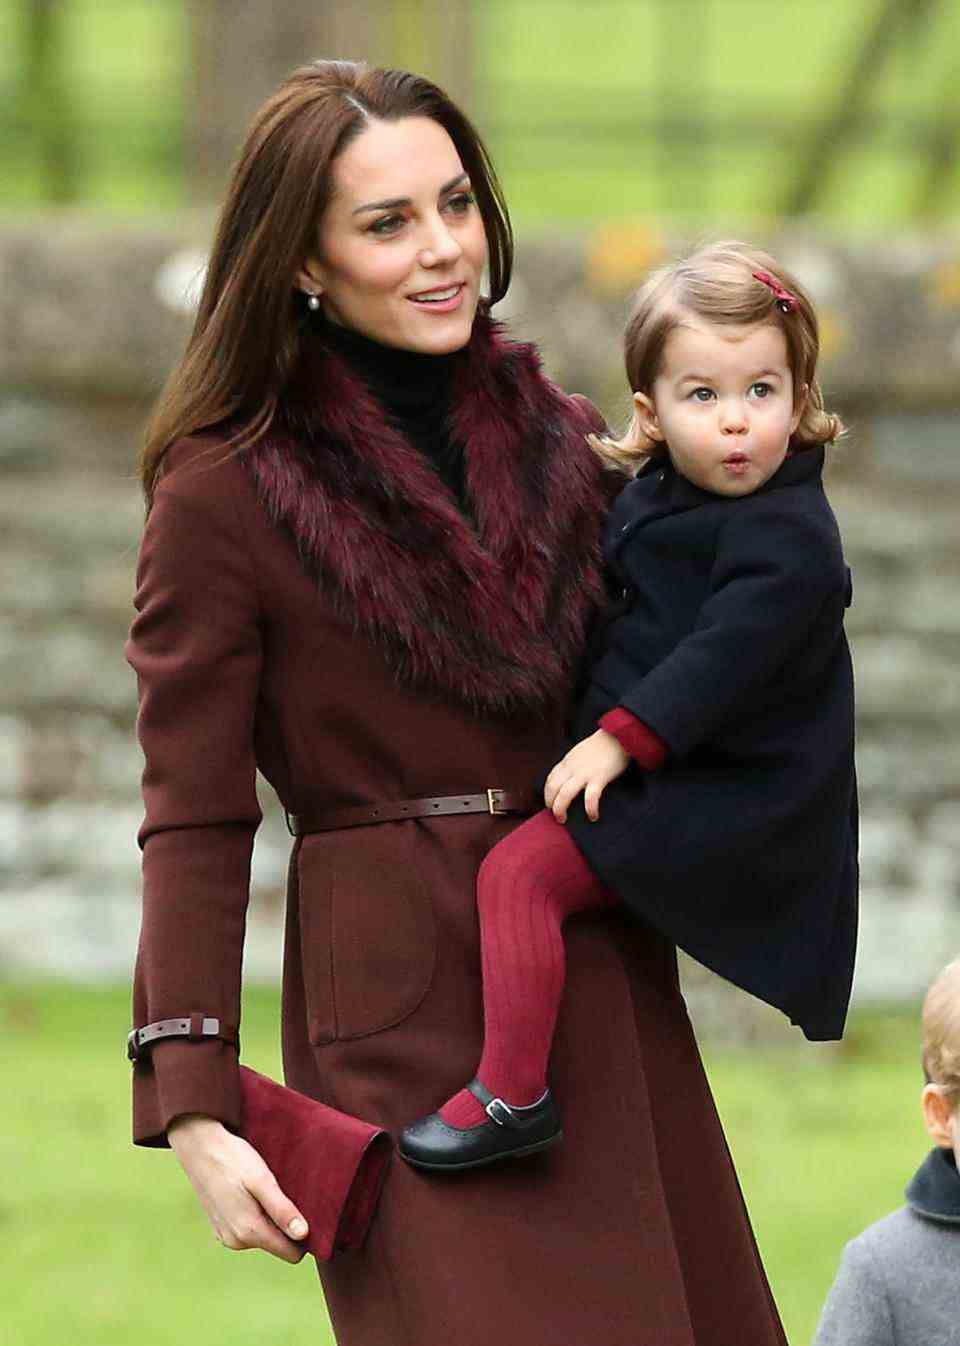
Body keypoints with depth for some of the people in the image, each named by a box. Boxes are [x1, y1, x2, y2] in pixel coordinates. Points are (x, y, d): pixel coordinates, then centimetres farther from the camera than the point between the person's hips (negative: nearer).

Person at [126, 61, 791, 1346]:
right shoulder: (224, 493, -7)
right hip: (404, 1015, -6)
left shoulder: (561, 443, 9)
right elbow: (194, 821, -8)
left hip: (605, 987, 6)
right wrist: (193, 1114, -14)